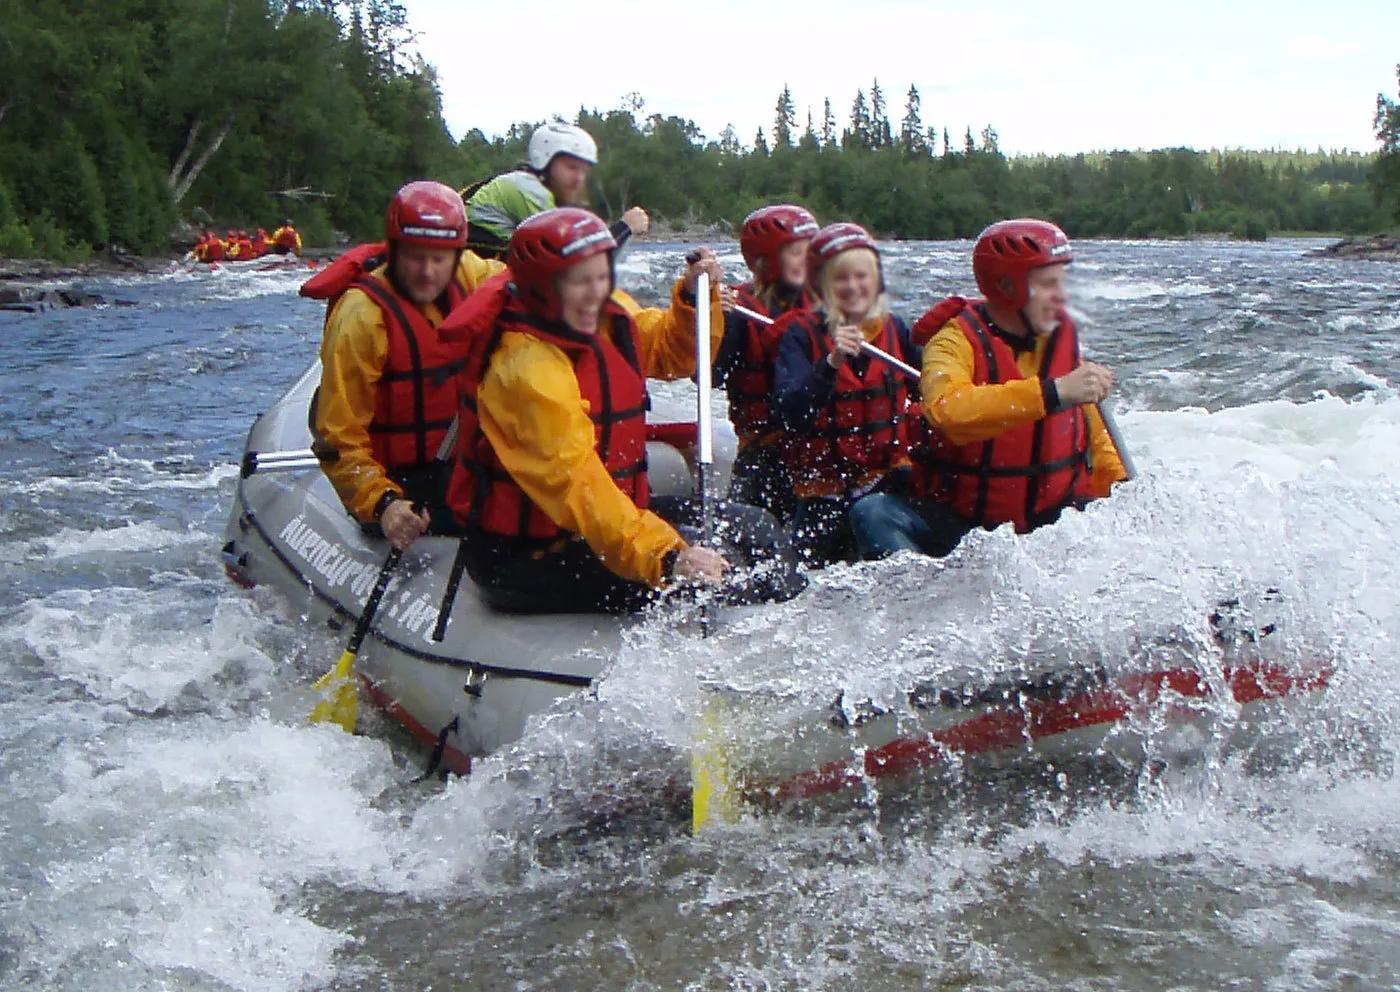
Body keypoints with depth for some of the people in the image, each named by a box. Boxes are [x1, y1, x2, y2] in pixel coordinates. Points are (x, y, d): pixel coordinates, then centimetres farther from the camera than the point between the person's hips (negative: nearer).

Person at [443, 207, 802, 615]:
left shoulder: (607, 316, 1)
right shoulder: (528, 368, -26)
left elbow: (671, 353, 19)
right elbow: (576, 485, -35)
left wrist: (696, 296, -1)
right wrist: (666, 557, -43)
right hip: (525, 561, -10)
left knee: (756, 530, 7)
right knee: (705, 580, -26)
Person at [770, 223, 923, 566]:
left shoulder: (894, 329, 7)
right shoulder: (802, 334, -6)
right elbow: (788, 414, -20)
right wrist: (831, 363, -31)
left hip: (889, 482, 3)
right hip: (823, 494, -2)